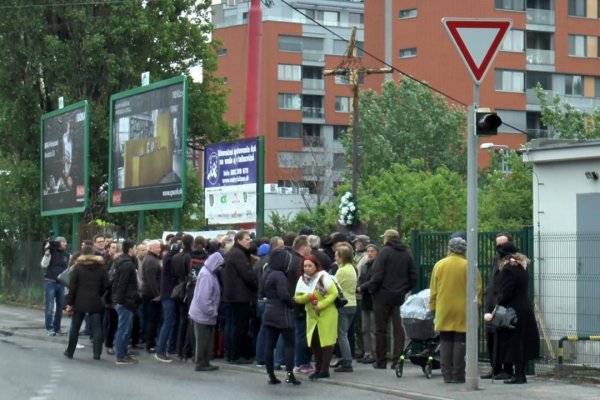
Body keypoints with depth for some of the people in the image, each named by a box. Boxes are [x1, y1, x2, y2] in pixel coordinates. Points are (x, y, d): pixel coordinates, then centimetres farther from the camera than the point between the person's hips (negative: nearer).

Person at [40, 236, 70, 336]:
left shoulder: (67, 255, 10)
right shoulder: (51, 252, -4)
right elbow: (44, 265, -14)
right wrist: (47, 253, -21)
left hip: (61, 283, 5)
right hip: (50, 282, -5)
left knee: (60, 306, 7)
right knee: (50, 306, -8)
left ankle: (57, 328, 15)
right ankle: (49, 328, -5)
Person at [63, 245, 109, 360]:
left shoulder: (77, 267, -3)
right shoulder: (101, 267, 3)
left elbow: (72, 286, -5)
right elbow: (105, 285, 3)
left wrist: (69, 303, -2)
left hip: (80, 302, -1)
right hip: (96, 302, 1)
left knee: (75, 328, 10)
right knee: (97, 328, 3)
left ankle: (70, 352, 16)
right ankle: (97, 353, -3)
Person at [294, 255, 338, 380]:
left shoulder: (323, 276, -15)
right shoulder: (302, 279, 2)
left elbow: (334, 293, -16)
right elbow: (297, 298, 2)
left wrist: (321, 305, -22)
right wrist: (306, 297, -19)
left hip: (327, 313, -6)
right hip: (312, 315, 6)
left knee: (326, 341, -2)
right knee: (314, 342, 6)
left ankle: (325, 370, 3)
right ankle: (318, 369, 16)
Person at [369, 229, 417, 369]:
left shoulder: (385, 252, -9)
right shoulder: (407, 254, 8)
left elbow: (377, 275, -15)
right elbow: (413, 277, 9)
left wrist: (372, 290, -2)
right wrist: (404, 290, 16)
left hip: (383, 296, -5)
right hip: (399, 296, 5)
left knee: (381, 329, 3)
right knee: (398, 328, 6)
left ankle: (380, 361, 7)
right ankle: (397, 360, 1)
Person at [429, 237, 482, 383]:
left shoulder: (439, 265, 4)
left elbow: (433, 290, 8)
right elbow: (477, 289, -4)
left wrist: (433, 307, 15)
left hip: (444, 312, 2)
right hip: (462, 311, -2)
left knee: (445, 343, 7)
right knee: (460, 342, 1)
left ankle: (447, 375, 6)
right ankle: (457, 375, 0)